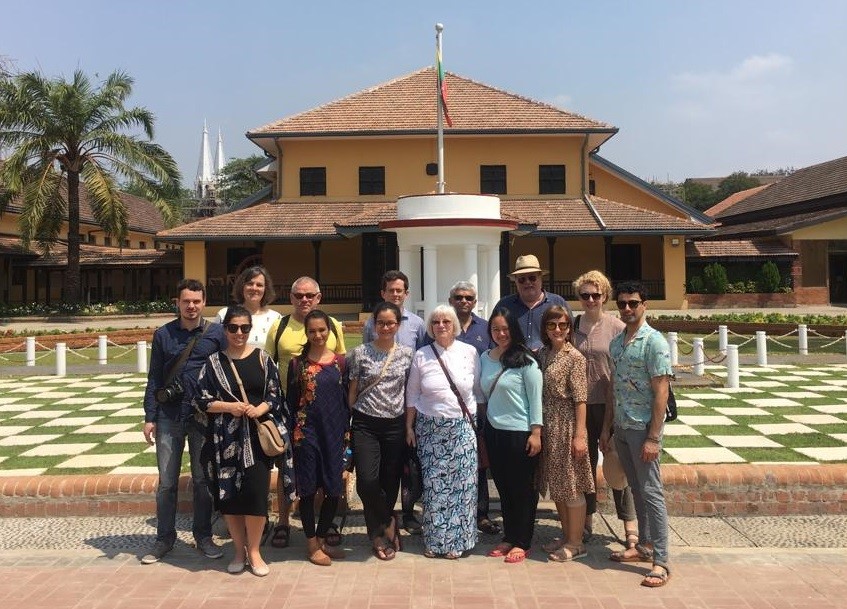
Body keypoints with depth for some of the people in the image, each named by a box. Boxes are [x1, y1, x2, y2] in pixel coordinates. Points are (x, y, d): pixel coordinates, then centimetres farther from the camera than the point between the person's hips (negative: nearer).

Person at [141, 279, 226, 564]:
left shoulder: (216, 333, 0)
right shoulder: (163, 335, 4)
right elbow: (154, 379, 6)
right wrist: (150, 417, 1)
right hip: (169, 417, 1)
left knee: (203, 480, 9)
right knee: (167, 482, 7)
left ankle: (203, 536, 23)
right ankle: (165, 538, 22)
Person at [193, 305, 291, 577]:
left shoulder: (262, 358, 5)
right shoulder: (213, 362, 3)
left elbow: (276, 394, 5)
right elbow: (201, 400, 2)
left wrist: (261, 408, -14)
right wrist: (228, 406, -13)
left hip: (257, 436, 0)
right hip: (226, 437, 1)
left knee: (256, 492, -5)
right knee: (228, 494, 4)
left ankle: (254, 552, 14)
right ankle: (239, 551, 22)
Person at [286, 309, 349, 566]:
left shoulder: (340, 362, 4)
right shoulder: (297, 363, 1)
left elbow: (347, 399, 5)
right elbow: (290, 400, 4)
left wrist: (346, 430, 0)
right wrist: (293, 431, -2)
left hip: (334, 432, 2)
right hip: (307, 432, -2)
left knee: (334, 489, 7)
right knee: (308, 489, 5)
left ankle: (322, 539, 27)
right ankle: (311, 544, 20)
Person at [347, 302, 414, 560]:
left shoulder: (407, 354, 5)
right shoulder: (360, 353, 0)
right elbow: (352, 392, 4)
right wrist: (346, 423, 1)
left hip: (395, 425, 2)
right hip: (365, 424, -1)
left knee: (390, 481, 5)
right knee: (367, 480, -15)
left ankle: (379, 533, 27)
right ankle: (388, 523, 12)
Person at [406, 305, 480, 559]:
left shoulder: (470, 352, 0)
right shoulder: (421, 356, 1)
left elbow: (479, 389, 6)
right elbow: (412, 394, 6)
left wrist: (478, 423, 5)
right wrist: (409, 426, 4)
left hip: (462, 428, 0)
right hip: (430, 428, 0)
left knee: (462, 484, 1)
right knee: (434, 485, 3)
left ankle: (456, 540, 16)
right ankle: (434, 540, 17)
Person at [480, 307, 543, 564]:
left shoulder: (525, 360, -11)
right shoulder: (485, 358, 6)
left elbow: (535, 397, -11)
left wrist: (536, 432, -13)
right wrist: (482, 426, 12)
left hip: (520, 432, -6)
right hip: (494, 431, 6)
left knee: (522, 488, 6)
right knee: (503, 487, 15)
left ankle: (522, 543, 18)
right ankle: (509, 537, 28)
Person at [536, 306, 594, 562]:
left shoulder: (575, 357, -10)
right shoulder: (542, 354, 9)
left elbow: (580, 399, -13)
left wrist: (579, 435, -16)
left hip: (566, 426, -7)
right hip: (547, 425, 7)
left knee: (571, 486, 2)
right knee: (556, 485, 15)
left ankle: (576, 543, 15)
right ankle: (566, 536, 29)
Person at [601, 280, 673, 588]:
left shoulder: (655, 342, -11)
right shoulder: (616, 342, 10)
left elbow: (661, 392, -14)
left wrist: (653, 437, -17)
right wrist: (606, 427, 13)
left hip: (643, 428, -7)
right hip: (621, 427, 7)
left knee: (651, 492, -3)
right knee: (636, 489, 16)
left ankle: (661, 561, 4)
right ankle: (644, 545, 28)